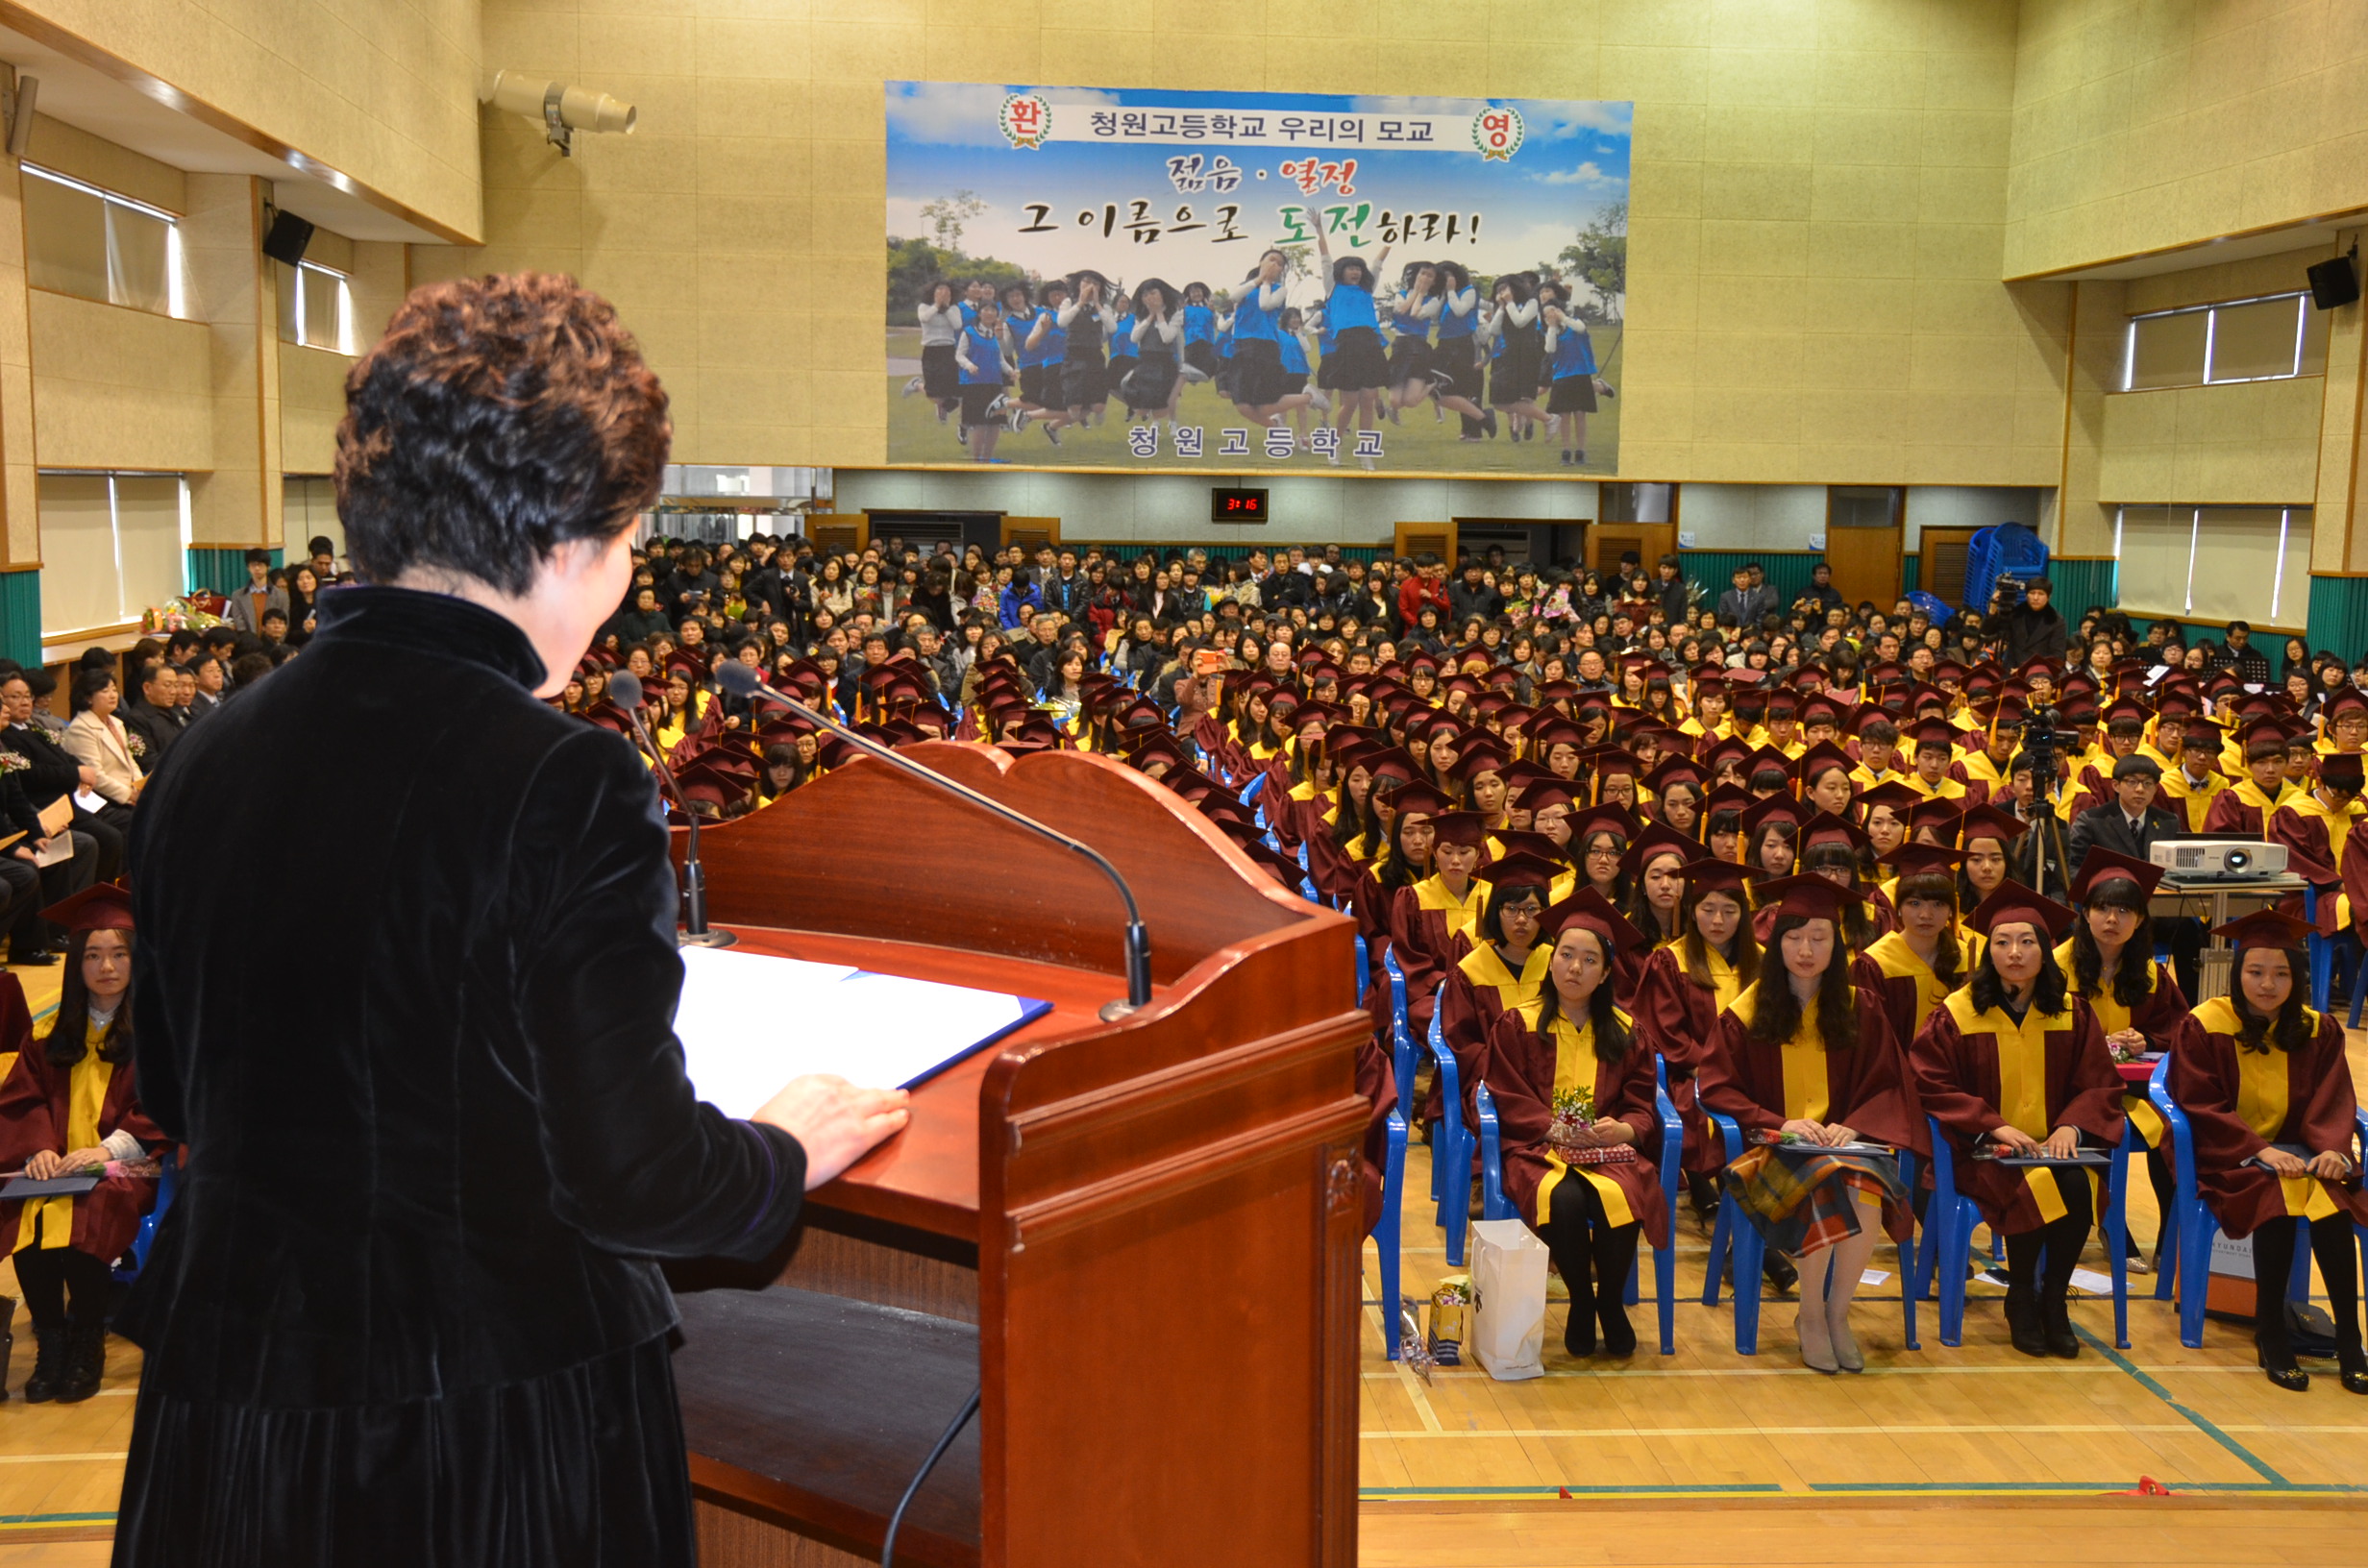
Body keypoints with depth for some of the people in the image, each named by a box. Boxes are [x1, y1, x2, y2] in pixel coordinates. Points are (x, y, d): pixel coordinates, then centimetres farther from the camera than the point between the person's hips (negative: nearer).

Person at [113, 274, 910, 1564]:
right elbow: (634, 1180, -20)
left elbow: (168, 1092, 11)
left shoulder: (201, 759, -2)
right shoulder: (565, 784, -22)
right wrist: (788, 1149, 0)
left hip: (226, 1399, 6)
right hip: (500, 1427, -5)